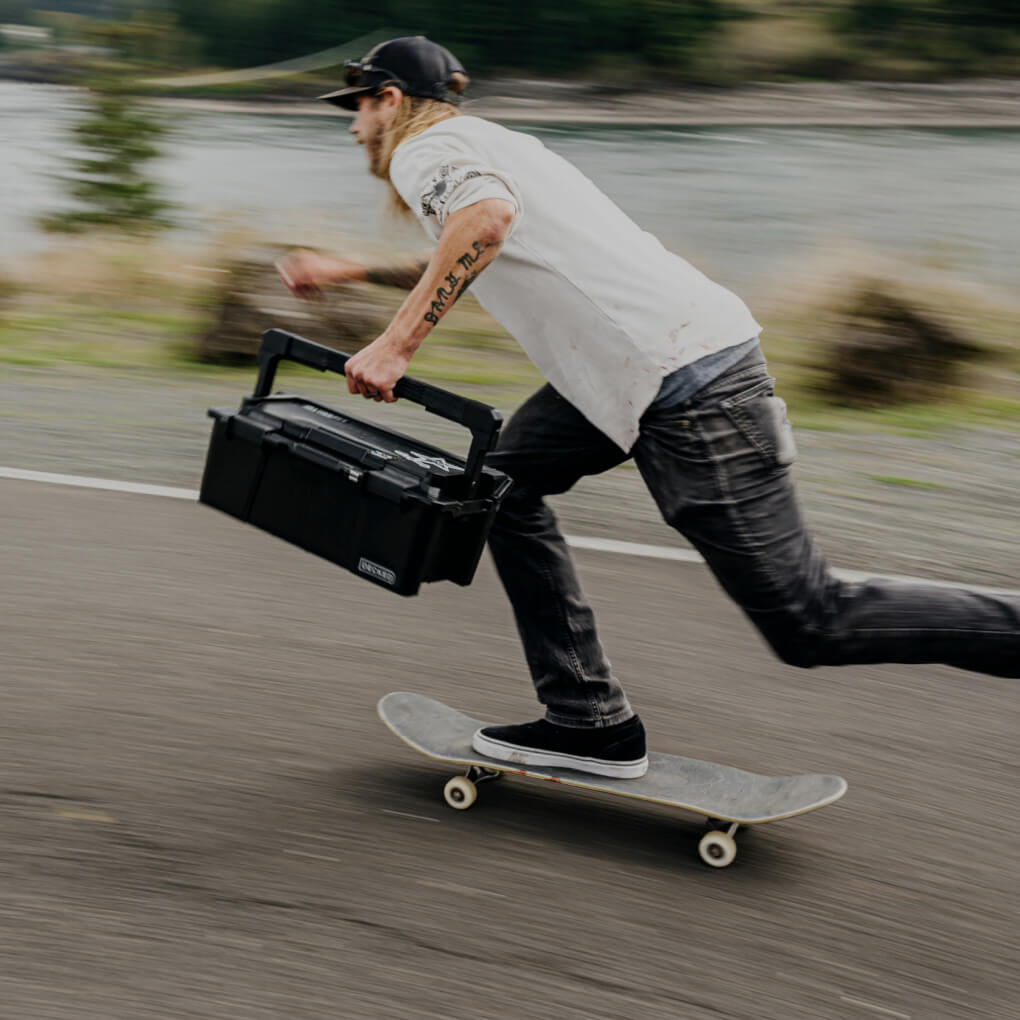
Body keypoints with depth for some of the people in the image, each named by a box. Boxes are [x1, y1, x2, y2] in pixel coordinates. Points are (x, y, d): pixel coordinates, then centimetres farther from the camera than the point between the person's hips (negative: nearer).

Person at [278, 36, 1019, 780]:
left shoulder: (422, 150, -2)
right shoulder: (484, 141, 26)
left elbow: (486, 215, -27)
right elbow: (470, 265, 44)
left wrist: (398, 342, -24)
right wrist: (352, 272, 42)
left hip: (683, 384, -10)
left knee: (812, 625, -4)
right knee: (507, 484, 16)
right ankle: (591, 724, 15)